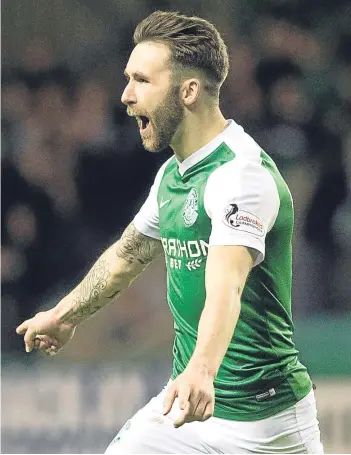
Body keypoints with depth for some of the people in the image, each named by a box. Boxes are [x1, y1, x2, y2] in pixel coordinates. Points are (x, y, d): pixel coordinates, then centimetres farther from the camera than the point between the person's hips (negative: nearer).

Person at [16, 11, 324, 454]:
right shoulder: (172, 174, 9)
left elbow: (225, 289, -36)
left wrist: (201, 372, -52)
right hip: (184, 404, 8)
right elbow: (130, 252, 28)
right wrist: (67, 314, 41)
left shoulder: (242, 173, -20)